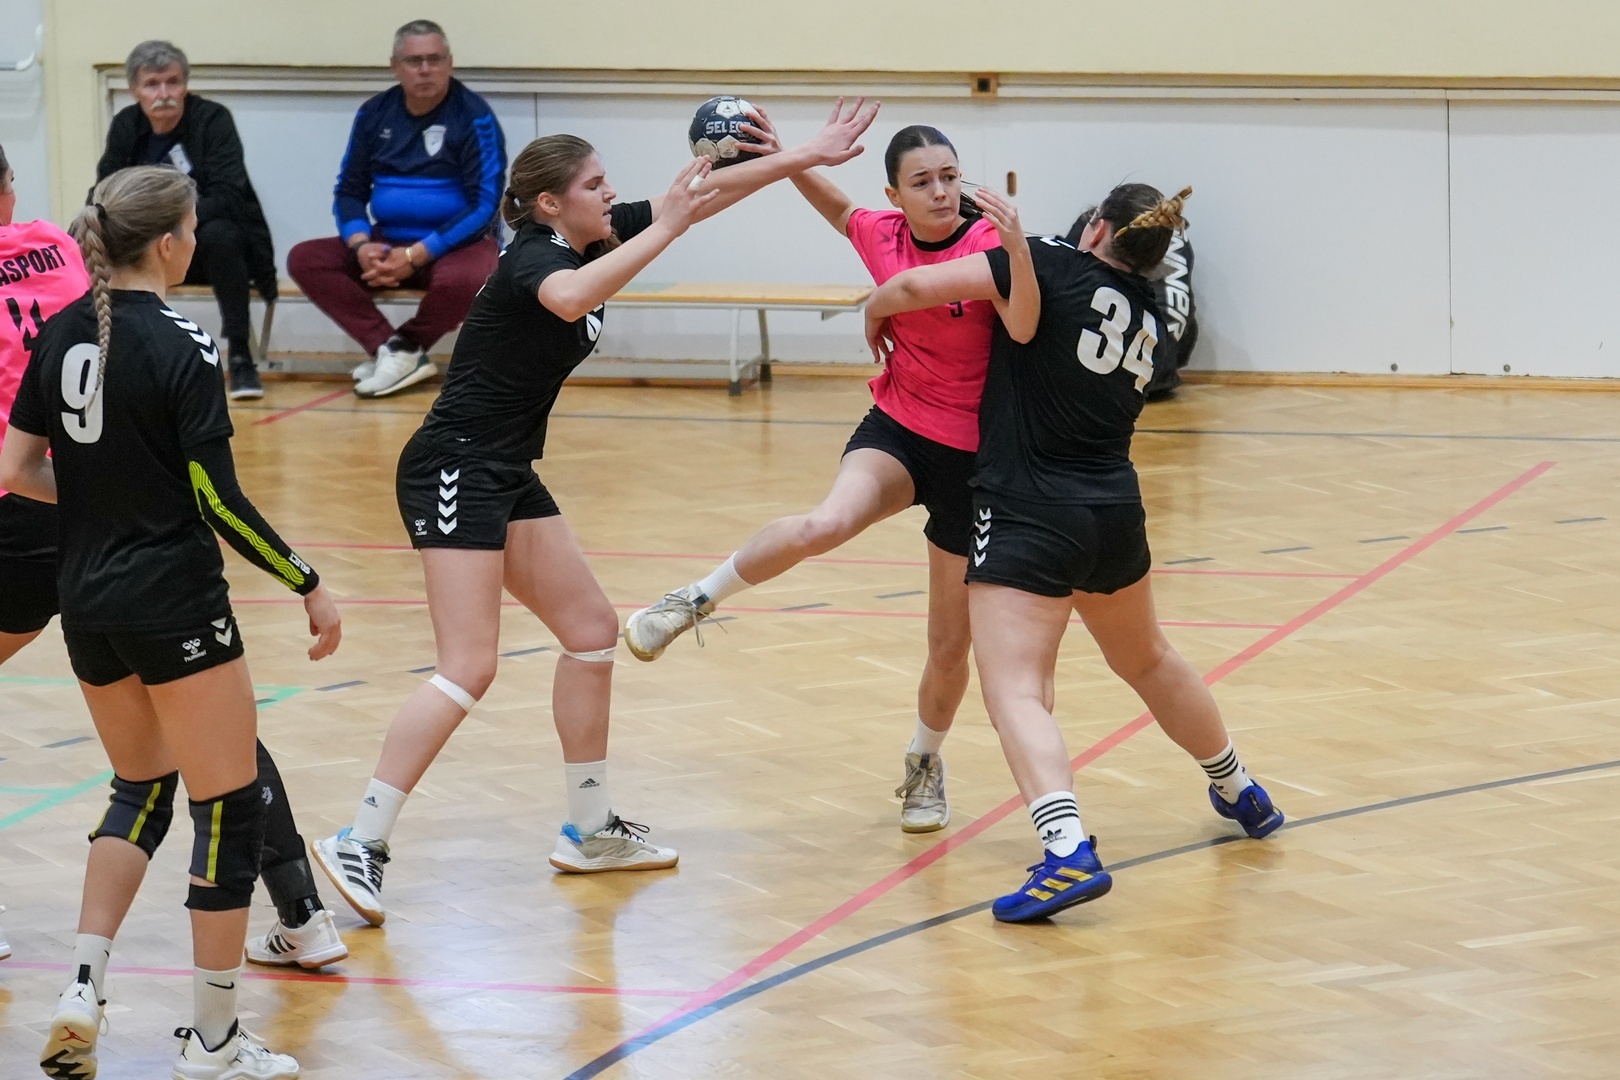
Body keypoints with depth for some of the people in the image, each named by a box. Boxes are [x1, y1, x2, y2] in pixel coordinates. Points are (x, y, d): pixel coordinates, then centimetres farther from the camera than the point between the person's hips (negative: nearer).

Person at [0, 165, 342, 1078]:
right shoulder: (182, 349, -16)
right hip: (172, 600, -7)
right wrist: (311, 585, -9)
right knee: (231, 809, 4)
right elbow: (220, 501, -17)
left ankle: (84, 990, 9)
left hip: (87, 600, 7)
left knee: (142, 788, 23)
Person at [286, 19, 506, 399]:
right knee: (304, 259, -15)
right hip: (387, 243, 5)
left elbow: (484, 204, -14)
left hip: (457, 244, -5)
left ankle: (405, 348, -9)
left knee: (464, 280, -39)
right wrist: (361, 246, -14)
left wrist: (416, 256, -21)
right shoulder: (374, 114, 5)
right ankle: (389, 349, -23)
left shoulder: (474, 116, -9)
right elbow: (349, 191, 9)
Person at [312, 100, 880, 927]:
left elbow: (708, 193, 12)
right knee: (468, 670, -16)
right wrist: (663, 230, -38)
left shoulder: (591, 239, 7)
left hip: (506, 477, 10)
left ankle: (589, 830, 24)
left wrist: (809, 155, 11)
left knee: (591, 633, 13)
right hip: (454, 471, -10)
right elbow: (569, 298, -44)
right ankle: (358, 844, -16)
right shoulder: (535, 256, -17)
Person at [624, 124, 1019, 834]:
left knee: (950, 646, 9)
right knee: (826, 524, -34)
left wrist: (1018, 251, -44)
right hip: (896, 430, 2)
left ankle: (925, 765, 37)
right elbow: (838, 209, 20)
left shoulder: (986, 245, -17)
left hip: (970, 457, -2)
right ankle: (698, 599, -12)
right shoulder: (883, 236, -4)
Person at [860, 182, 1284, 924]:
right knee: (1147, 661, 30)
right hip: (1116, 511, 7)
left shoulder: (1055, 266, -7)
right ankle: (1241, 794, 48)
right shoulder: (1149, 319, 12)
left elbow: (919, 286, -11)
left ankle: (1069, 853, -32)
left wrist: (875, 311, 9)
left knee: (1015, 690, -12)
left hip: (1030, 517, -7)